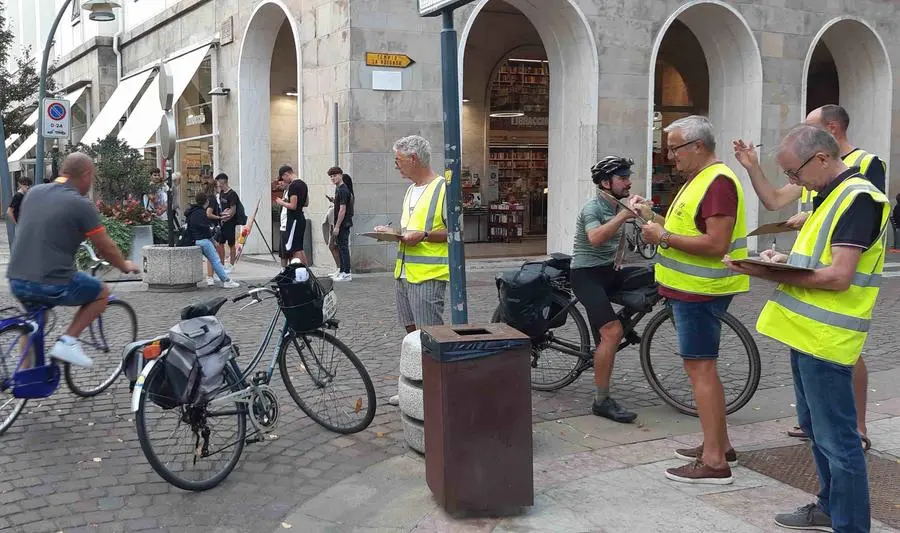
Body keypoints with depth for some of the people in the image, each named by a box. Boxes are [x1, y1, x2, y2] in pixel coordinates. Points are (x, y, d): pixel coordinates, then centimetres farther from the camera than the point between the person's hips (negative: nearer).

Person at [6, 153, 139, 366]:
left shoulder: (33, 192, 11)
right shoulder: (81, 204, -8)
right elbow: (105, 248, -1)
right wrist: (125, 266, 19)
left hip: (16, 281, 7)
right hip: (52, 283, -6)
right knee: (102, 293, 18)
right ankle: (67, 341, 4)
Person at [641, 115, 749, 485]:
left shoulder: (718, 182, -18)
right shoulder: (699, 178, 15)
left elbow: (715, 244, -25)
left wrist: (664, 238, -19)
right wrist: (660, 227, 8)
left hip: (700, 292, -11)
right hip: (691, 289, 11)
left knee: (700, 368, -8)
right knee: (702, 367, 16)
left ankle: (714, 462, -2)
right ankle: (719, 445, 27)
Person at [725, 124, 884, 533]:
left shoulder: (858, 198, -16)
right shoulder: (832, 195, 15)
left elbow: (837, 276, -23)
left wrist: (770, 273, -19)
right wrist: (784, 260, 3)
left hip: (825, 338, -10)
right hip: (807, 331, 10)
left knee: (837, 439, -3)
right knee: (816, 428, 21)